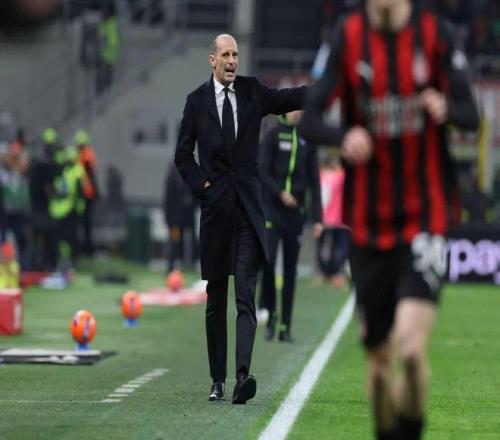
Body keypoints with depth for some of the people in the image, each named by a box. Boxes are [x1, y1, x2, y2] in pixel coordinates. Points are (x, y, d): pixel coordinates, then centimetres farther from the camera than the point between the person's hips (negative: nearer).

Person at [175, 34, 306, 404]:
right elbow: (183, 154, 10)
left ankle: (243, 375, -23)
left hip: (248, 208, -1)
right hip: (215, 207, 1)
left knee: (246, 296, -12)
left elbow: (288, 99, -8)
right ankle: (218, 380, 16)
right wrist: (201, 184, -3)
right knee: (216, 301, 8)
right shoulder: (197, 101, 5)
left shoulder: (252, 92, 7)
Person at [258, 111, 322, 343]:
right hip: (272, 209, -3)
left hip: (295, 211, 3)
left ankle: (285, 326, 10)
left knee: (290, 270, 5)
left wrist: (317, 218, 3)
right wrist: (280, 193, -17)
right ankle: (270, 314, 2)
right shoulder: (272, 136, 0)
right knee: (267, 260, -16)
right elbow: (262, 173, -4)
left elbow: (314, 182, 8)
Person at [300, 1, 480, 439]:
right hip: (369, 220, 2)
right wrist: (344, 137, -23)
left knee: (410, 346, -18)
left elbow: (472, 116, 0)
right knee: (379, 357, 7)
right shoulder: (348, 38, 0)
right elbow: (309, 119, -1)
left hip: (426, 217, -2)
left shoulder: (436, 36, -2)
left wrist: (446, 109, -24)